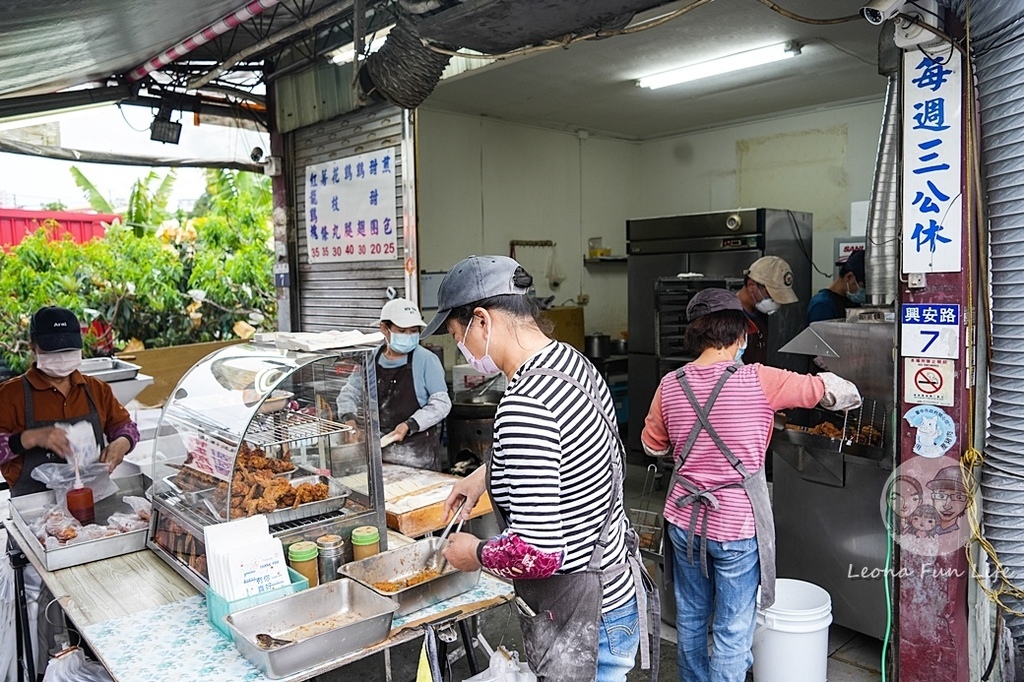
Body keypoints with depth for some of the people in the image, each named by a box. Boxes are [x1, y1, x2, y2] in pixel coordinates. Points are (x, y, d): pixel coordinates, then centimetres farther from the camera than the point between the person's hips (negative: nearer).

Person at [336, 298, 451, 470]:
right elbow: (350, 393, 16)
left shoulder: (426, 360, -9)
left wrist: (410, 425, -18)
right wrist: (348, 417, -3)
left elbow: (441, 403, -8)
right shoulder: (371, 360, 4)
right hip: (379, 447, 4)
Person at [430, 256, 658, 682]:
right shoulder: (571, 360, 0)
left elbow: (538, 552, -30)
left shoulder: (524, 404, -30)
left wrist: (475, 555, -12)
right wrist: (485, 475, 20)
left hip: (581, 625, -9)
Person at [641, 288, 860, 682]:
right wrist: (849, 396, 18)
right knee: (733, 631, 10)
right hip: (736, 526, -4)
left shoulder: (671, 385, -4)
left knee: (691, 618, 21)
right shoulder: (758, 381, -15)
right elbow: (828, 390, -4)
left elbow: (653, 445, 9)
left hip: (684, 520, 4)